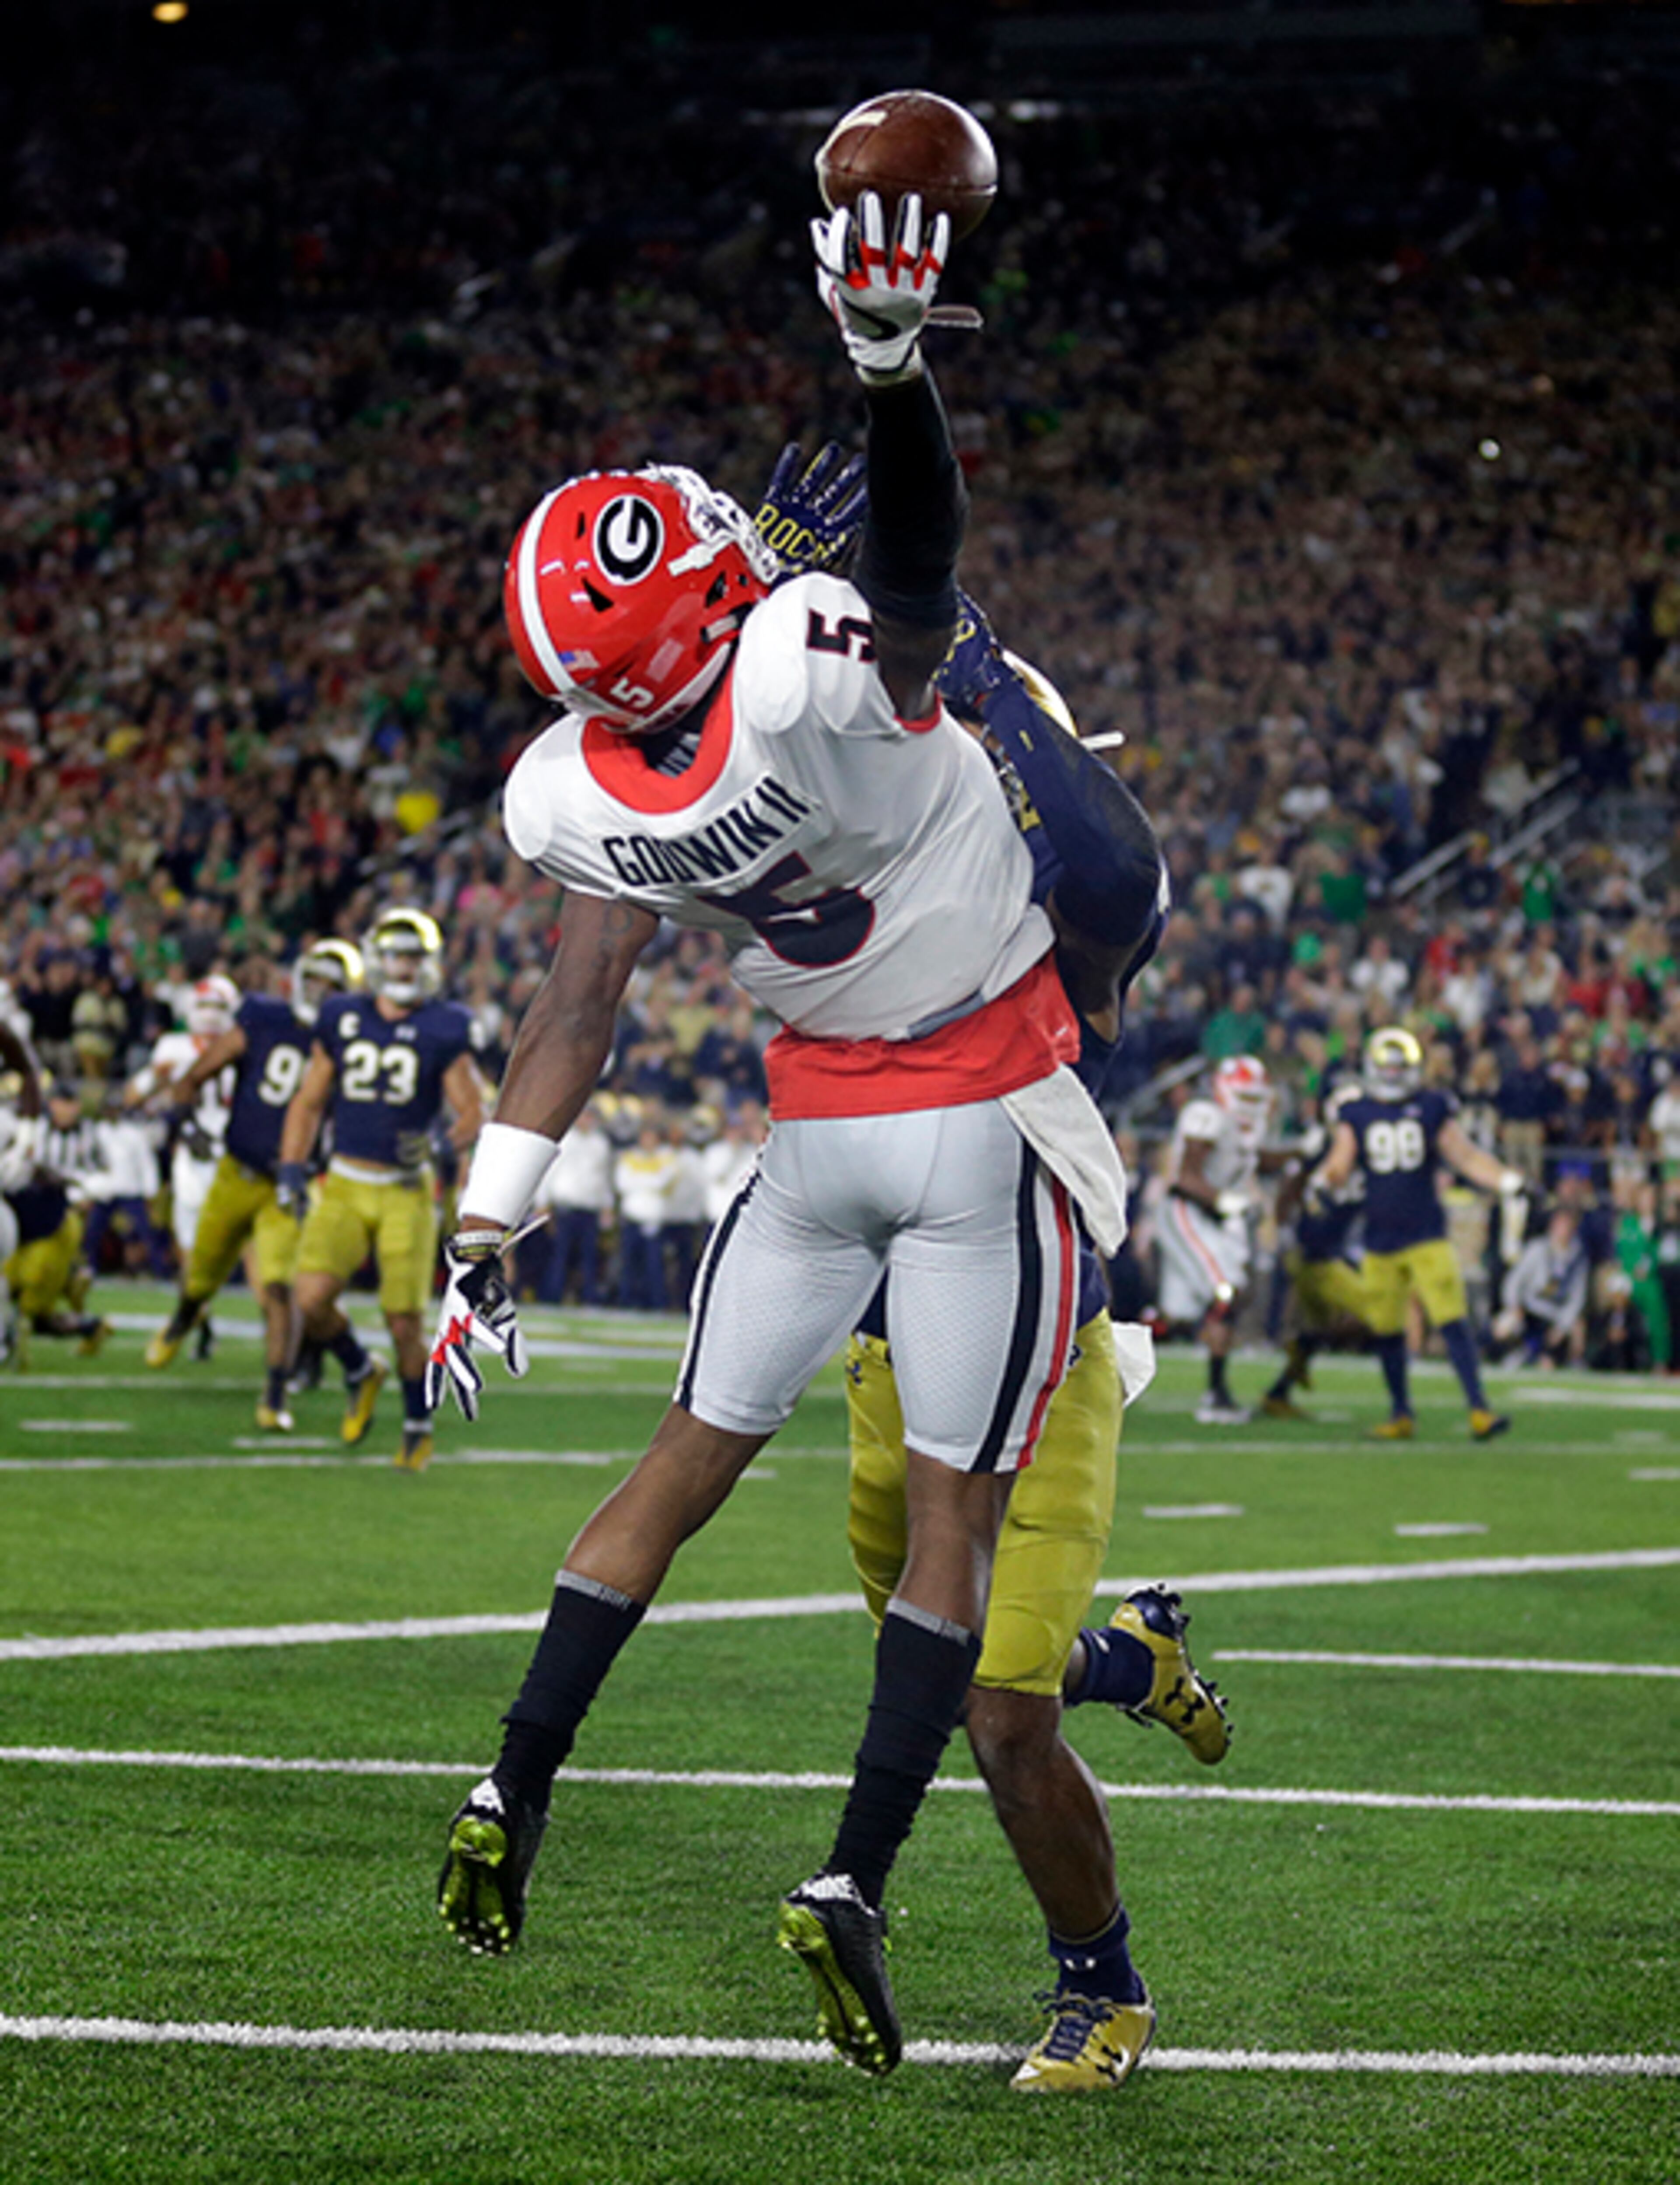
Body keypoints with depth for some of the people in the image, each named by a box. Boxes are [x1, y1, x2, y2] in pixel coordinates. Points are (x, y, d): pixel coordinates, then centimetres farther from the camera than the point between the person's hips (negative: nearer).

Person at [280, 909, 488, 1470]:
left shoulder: (443, 1031, -2)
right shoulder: (342, 1020, 6)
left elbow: (472, 1112, 0)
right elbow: (309, 1101, 14)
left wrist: (441, 1143, -19)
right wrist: (291, 1169, 4)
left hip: (406, 1191, -2)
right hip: (344, 1186, 2)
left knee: (405, 1321, -4)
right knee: (311, 1298, -14)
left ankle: (419, 1425, 19)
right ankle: (360, 1372, 17)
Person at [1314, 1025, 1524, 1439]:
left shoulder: (1432, 1110, 4)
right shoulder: (1356, 1116, 6)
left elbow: (1465, 1156, 5)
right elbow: (1340, 1164, 1)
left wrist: (1507, 1181, -8)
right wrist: (1326, 1185, -21)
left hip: (1427, 1237, -2)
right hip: (1380, 1242, 2)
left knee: (1452, 1322, -13)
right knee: (1386, 1330, 8)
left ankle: (1479, 1409, -14)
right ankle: (1401, 1415, 22)